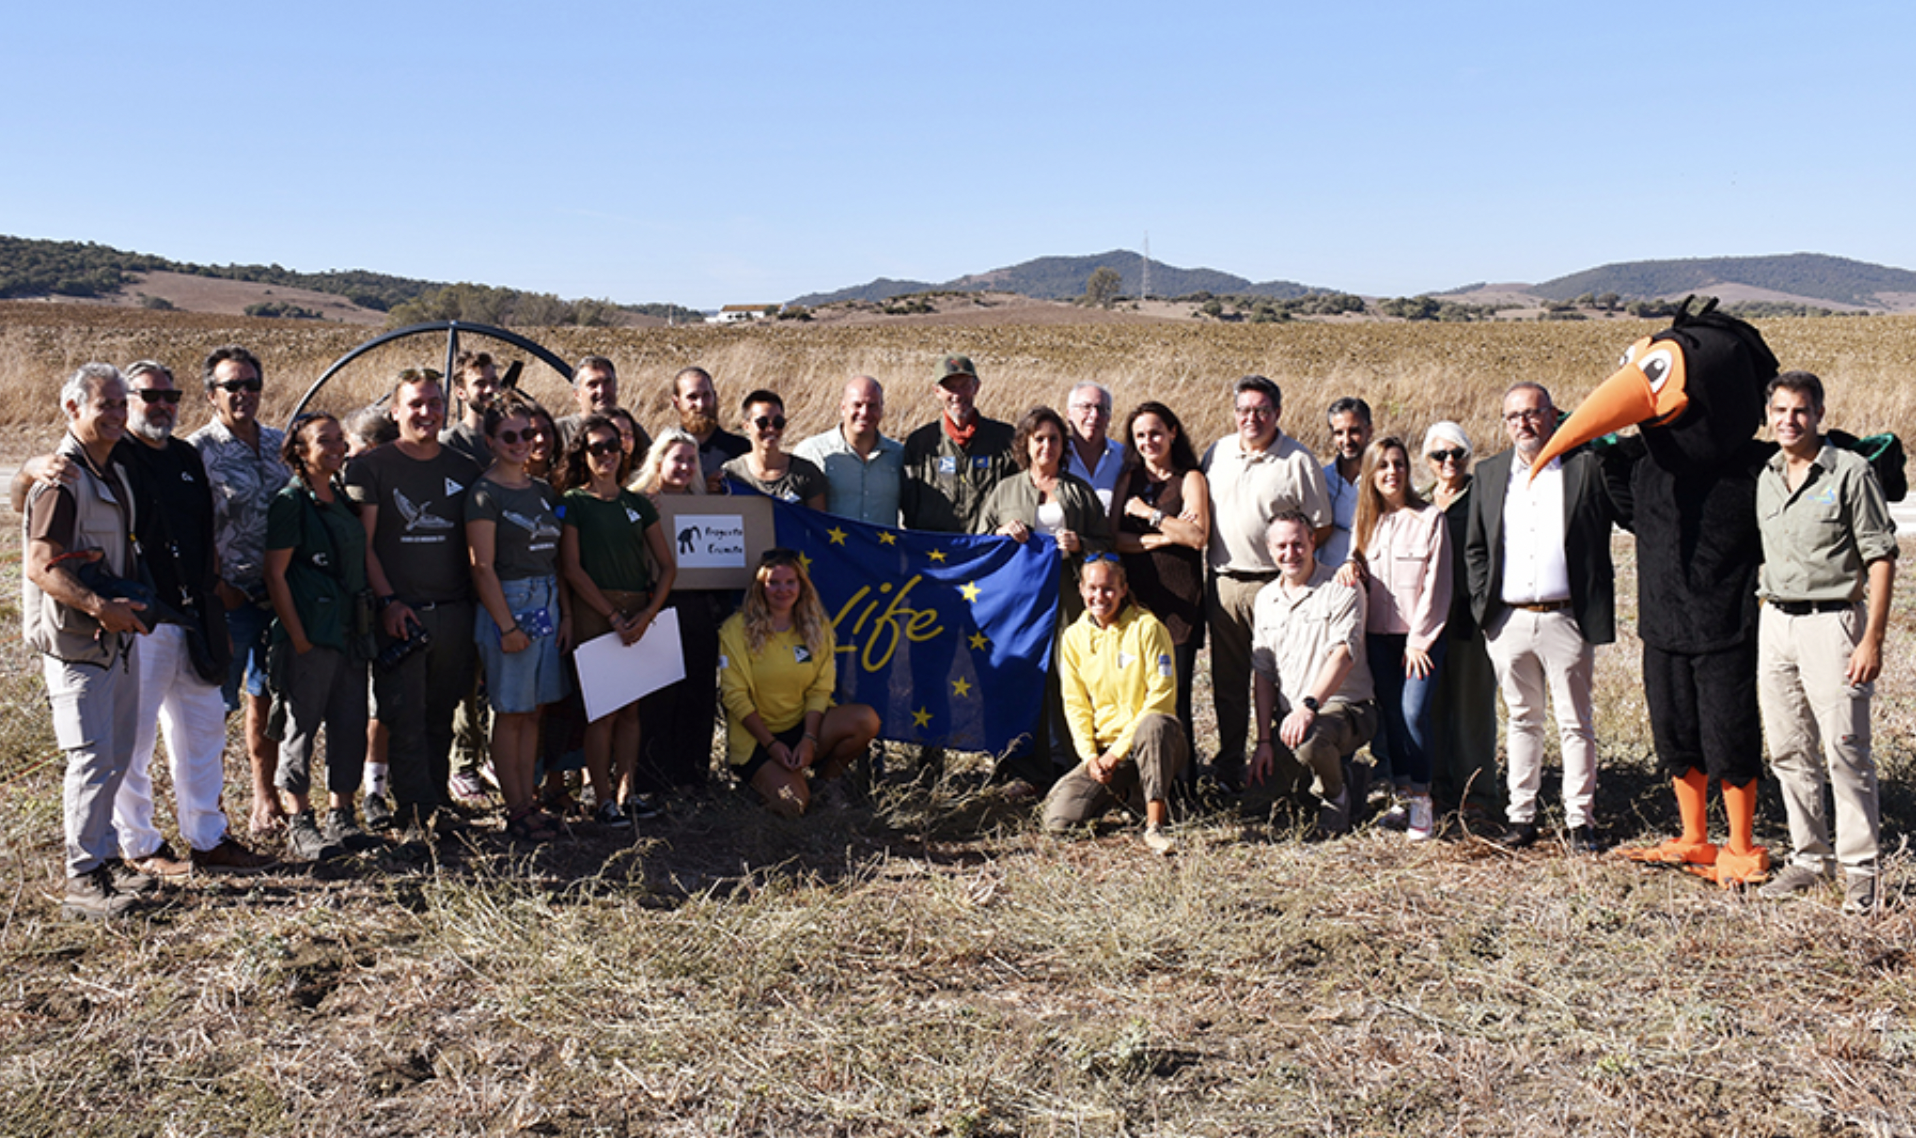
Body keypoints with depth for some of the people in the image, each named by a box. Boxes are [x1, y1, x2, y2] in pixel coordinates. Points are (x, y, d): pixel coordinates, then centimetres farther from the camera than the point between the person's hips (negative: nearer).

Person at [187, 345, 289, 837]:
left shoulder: (279, 443, 9)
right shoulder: (197, 451, -8)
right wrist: (217, 589, -14)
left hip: (277, 594, 5)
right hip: (228, 597, -5)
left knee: (265, 700, 15)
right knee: (216, 705, 0)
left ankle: (266, 796, 28)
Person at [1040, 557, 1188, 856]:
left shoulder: (1147, 628, -7)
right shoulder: (1074, 636, 6)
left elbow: (1162, 697, -12)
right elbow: (1075, 704, 9)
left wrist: (1118, 751, -15)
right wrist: (1090, 756, -8)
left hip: (1154, 742, -4)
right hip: (1103, 748, 4)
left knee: (1155, 724, -40)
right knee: (1059, 820, -15)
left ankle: (1155, 824, -31)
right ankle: (1123, 792, 13)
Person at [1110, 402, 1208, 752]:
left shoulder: (1190, 479, 5)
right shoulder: (1127, 479, 16)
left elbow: (1198, 537, -9)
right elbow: (1115, 538, 5)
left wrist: (1149, 513, -6)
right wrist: (1165, 537, -6)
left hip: (1178, 597, -3)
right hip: (1134, 594, 3)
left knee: (1174, 690, -6)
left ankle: (1181, 774, 2)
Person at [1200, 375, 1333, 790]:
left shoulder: (1298, 461, -4)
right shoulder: (1217, 453, 10)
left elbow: (1320, 527, 0)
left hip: (1273, 584, -4)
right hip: (1222, 582, 5)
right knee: (1226, 679, 11)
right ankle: (1229, 764, 22)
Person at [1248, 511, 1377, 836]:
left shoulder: (1342, 589, -7)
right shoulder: (1266, 597, 11)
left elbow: (1343, 655, -20)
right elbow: (1263, 673, 10)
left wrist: (1309, 706, -33)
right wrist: (1264, 740, 2)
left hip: (1344, 706, -6)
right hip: (1288, 714, 6)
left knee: (1310, 740, -38)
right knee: (1261, 788, -12)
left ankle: (1335, 795, -3)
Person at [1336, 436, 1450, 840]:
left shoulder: (1430, 518, -4)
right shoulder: (1364, 522, 10)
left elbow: (1437, 584, -6)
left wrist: (1419, 639, -10)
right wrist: (1349, 565, -6)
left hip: (1420, 635, -4)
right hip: (1378, 635, 5)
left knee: (1414, 712, -14)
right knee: (1392, 714, 4)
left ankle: (1422, 802, -5)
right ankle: (1404, 796, 12)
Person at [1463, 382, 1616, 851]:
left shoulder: (1586, 467, -1)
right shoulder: (1490, 473, 11)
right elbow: (1474, 547, 15)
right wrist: (1483, 602, 4)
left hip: (1564, 618, -3)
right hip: (1508, 622, 3)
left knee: (1576, 723, 3)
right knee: (1522, 719, 12)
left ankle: (1579, 819, 12)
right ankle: (1521, 814, 19)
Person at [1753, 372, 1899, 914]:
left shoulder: (1850, 471, -7)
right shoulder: (1765, 478, 11)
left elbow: (1881, 558, -8)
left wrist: (1873, 639, -14)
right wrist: (1771, 612, 11)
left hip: (1831, 621, -6)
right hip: (1775, 622, 6)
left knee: (1845, 751, -5)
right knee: (1789, 752, 9)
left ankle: (1860, 868, 5)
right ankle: (1809, 857, 20)